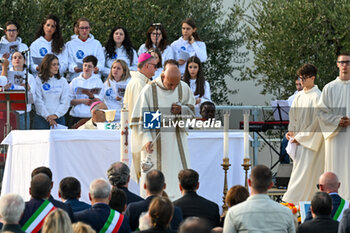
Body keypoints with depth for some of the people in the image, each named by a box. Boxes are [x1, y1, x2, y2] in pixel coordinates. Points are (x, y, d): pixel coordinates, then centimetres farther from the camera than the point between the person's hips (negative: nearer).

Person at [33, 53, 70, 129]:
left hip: (59, 118, 2)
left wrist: (56, 115, -10)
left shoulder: (62, 81, 8)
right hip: (42, 118, -2)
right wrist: (47, 116, -12)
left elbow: (65, 102, 2)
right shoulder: (39, 80, 0)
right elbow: (38, 101, -5)